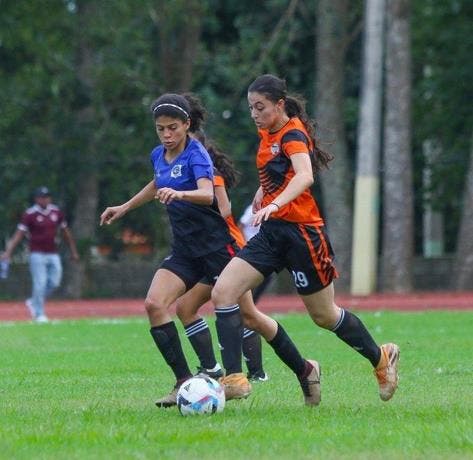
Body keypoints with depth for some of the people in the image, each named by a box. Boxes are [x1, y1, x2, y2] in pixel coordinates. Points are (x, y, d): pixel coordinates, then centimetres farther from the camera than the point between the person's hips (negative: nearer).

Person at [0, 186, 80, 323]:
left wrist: (73, 251, 17)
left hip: (53, 254, 5)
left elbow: (66, 232, 15)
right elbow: (19, 234, -12)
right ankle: (39, 314, 3)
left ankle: (34, 303, 22)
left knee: (54, 283, 1)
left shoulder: (56, 212, 6)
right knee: (40, 283, -9)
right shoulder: (30, 214, -9)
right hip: (37, 254, -5)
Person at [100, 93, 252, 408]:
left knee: (227, 302, -17)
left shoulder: (196, 154, -14)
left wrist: (179, 194, -53)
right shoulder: (159, 156, 9)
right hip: (185, 248, 7)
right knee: (154, 304, -10)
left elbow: (207, 194, -34)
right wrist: (124, 208, 38)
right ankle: (185, 382, -11)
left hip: (216, 242, -7)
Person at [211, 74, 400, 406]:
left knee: (324, 316, 5)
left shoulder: (293, 135, -14)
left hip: (301, 232, -8)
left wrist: (274, 205, -49)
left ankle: (382, 358, 35)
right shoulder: (268, 135, 11)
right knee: (223, 295, -9)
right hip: (272, 232, 8)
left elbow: (305, 176, -35)